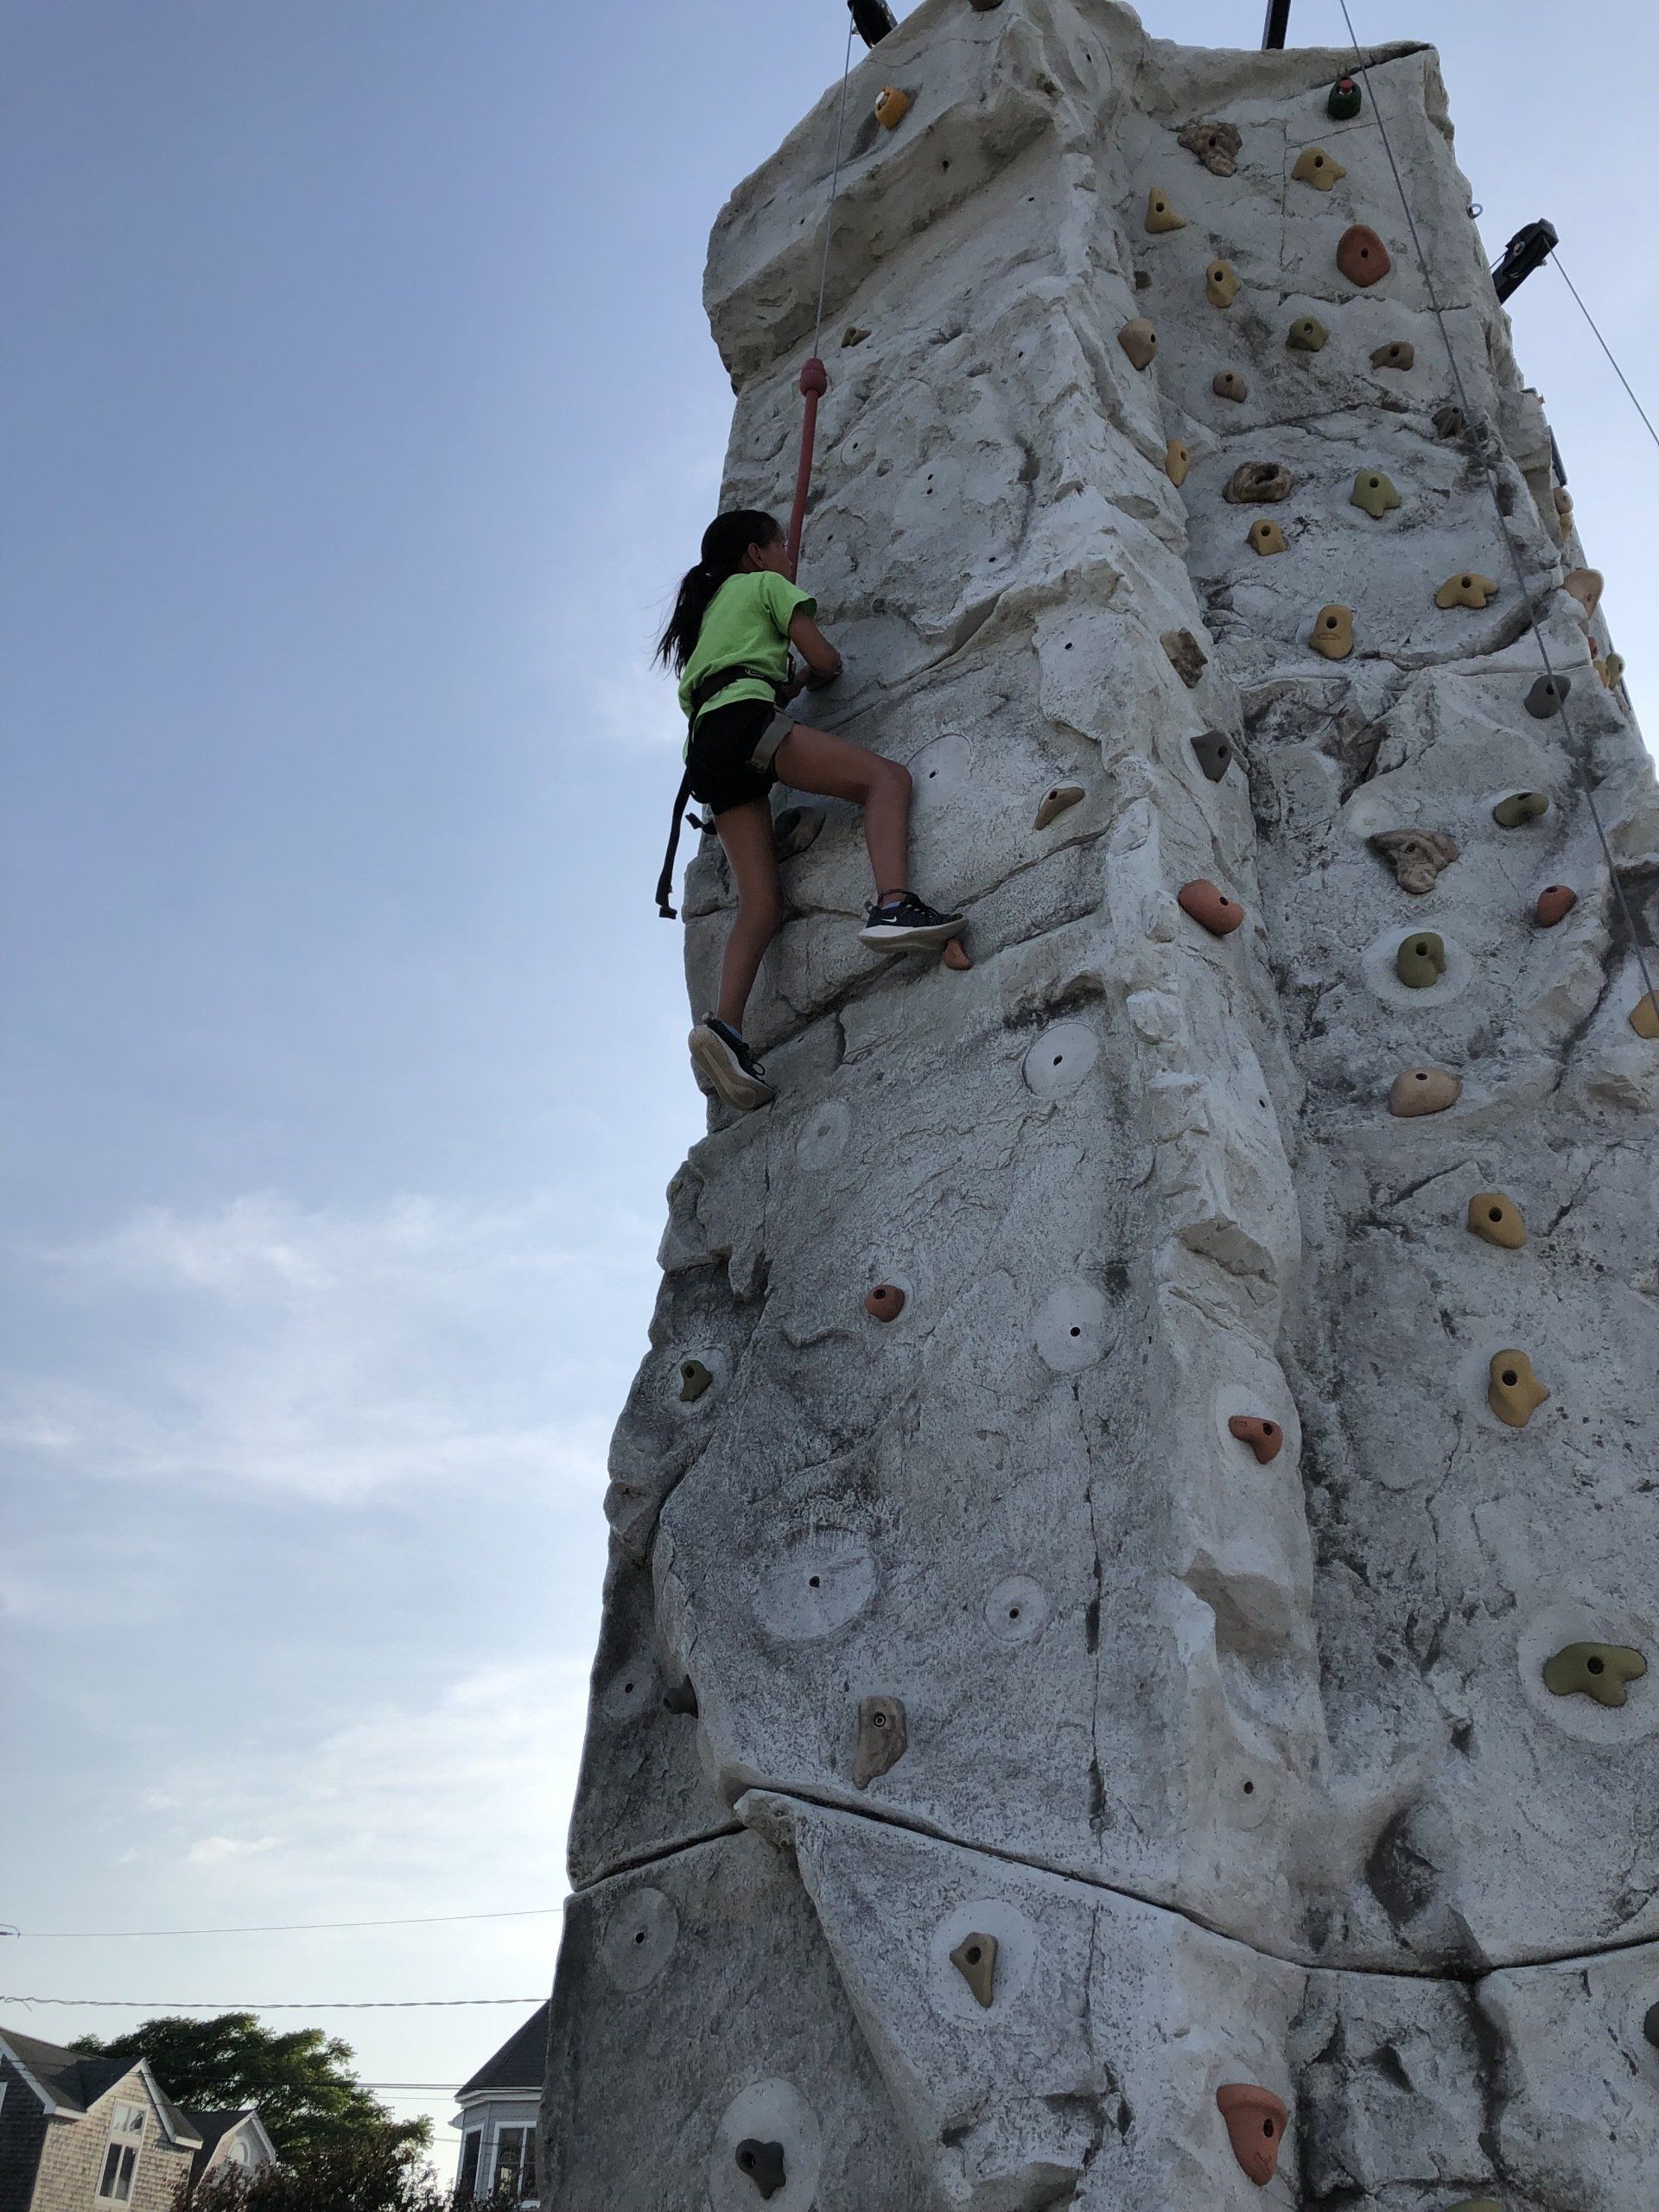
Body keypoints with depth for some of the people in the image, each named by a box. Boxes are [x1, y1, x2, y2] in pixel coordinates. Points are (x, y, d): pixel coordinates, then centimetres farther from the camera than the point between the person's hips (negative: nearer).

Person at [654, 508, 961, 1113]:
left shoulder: (708, 606, 38)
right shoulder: (766, 584, 17)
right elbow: (825, 659, 10)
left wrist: (786, 685, 36)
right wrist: (812, 678, 32)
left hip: (706, 741, 7)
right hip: (744, 717, -7)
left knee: (761, 905, -3)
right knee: (887, 776, -13)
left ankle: (725, 1025, -24)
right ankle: (893, 904, -40)